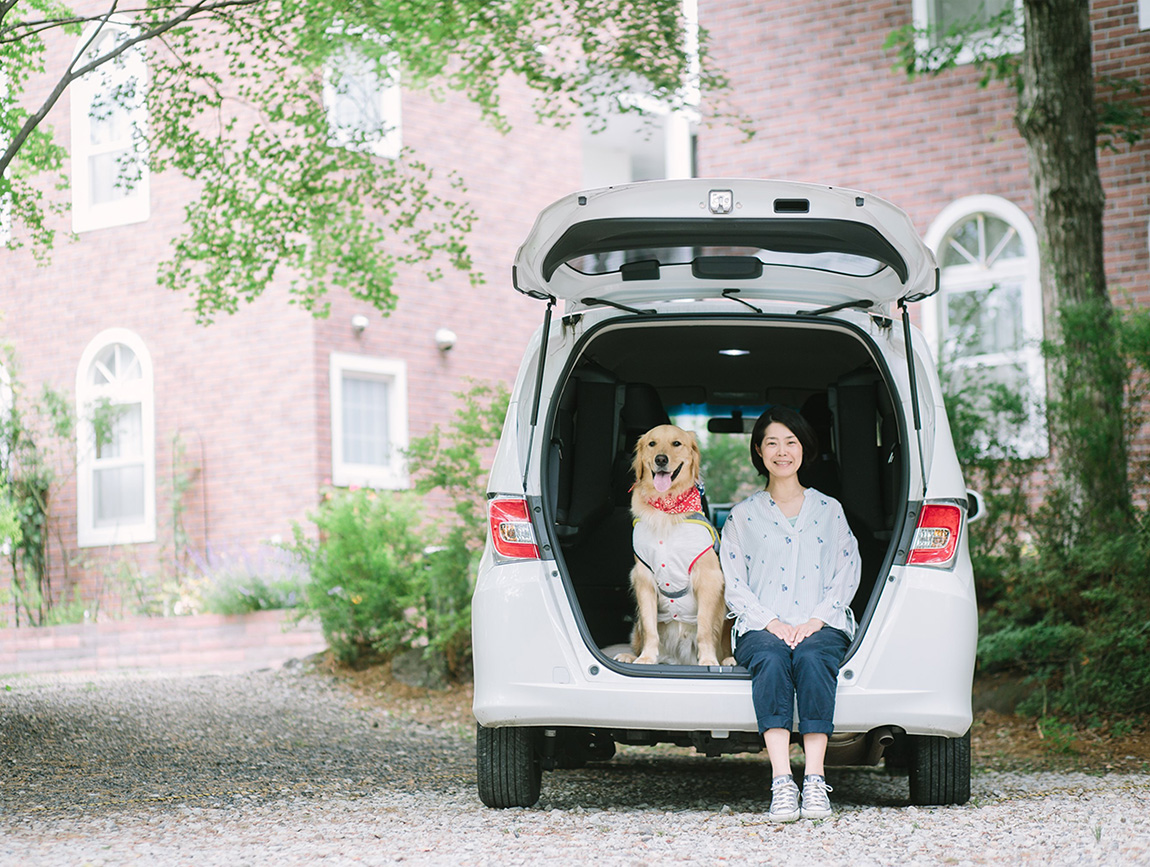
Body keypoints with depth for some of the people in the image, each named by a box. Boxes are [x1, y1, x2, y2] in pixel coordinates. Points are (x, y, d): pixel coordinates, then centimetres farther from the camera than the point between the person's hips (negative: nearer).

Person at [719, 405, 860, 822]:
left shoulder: (829, 510, 18)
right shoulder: (743, 515, 16)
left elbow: (847, 575, 10)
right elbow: (734, 584, 8)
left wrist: (814, 621, -7)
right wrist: (771, 622, -9)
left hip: (822, 625, 0)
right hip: (761, 626, 0)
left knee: (812, 657, -35)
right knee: (771, 658, -35)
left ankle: (815, 782, -42)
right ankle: (781, 784, -46)